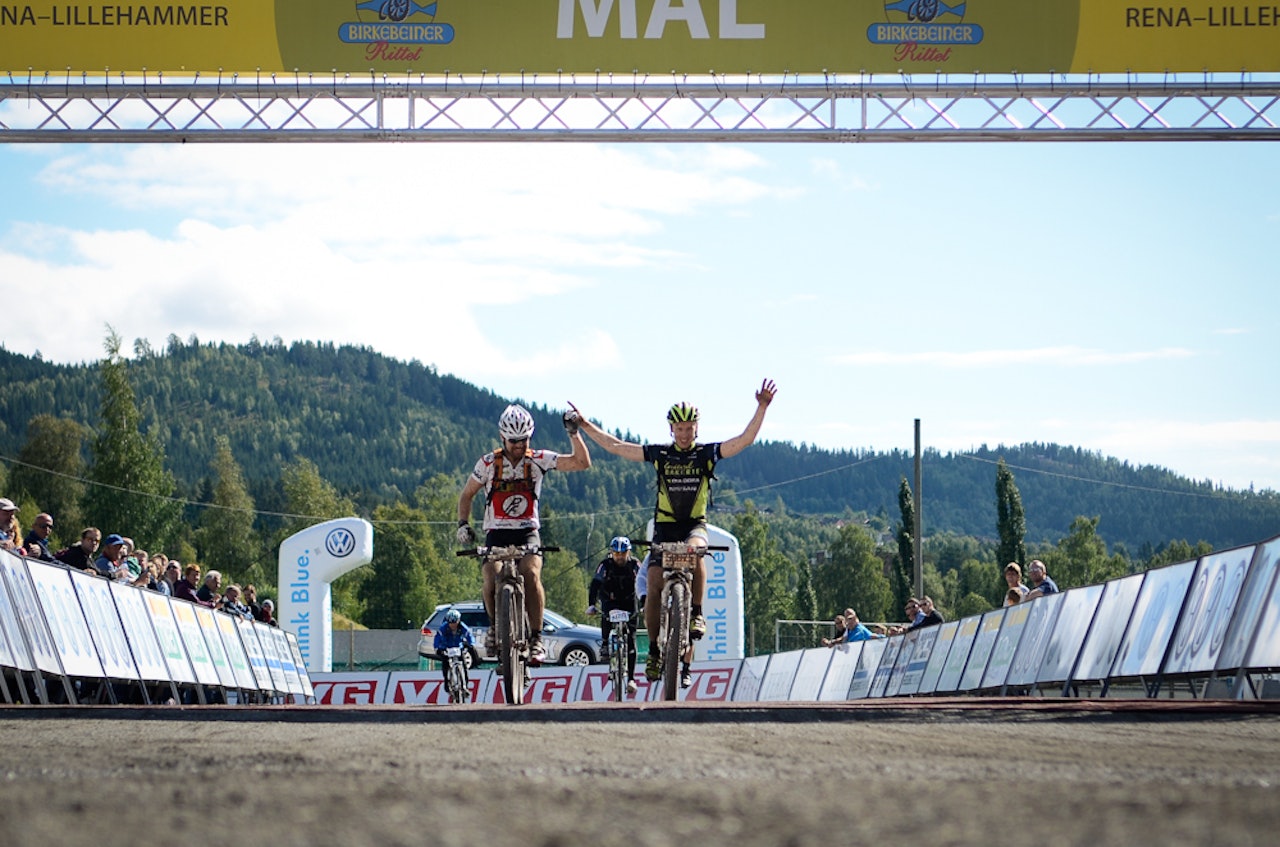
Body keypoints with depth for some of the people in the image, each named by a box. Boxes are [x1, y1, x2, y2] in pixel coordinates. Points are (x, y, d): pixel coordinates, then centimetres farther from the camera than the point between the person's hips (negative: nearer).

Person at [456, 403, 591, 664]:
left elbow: (582, 463, -9)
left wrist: (573, 433, -21)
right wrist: (463, 524, -5)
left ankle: (536, 639, -24)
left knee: (531, 574, -29)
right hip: (496, 533, 0)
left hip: (527, 532, 0)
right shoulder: (488, 463, -3)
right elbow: (467, 495, 10)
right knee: (491, 578, -25)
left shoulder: (539, 460, -3)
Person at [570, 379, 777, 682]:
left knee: (695, 550, -37)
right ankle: (655, 648, 6)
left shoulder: (707, 453, -1)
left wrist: (761, 408, -19)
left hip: (695, 525, -1)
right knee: (654, 588, -10)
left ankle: (697, 613, -24)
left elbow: (745, 440, -9)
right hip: (665, 526, 1)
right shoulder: (659, 454, 1)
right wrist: (584, 425, 0)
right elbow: (615, 446, 4)